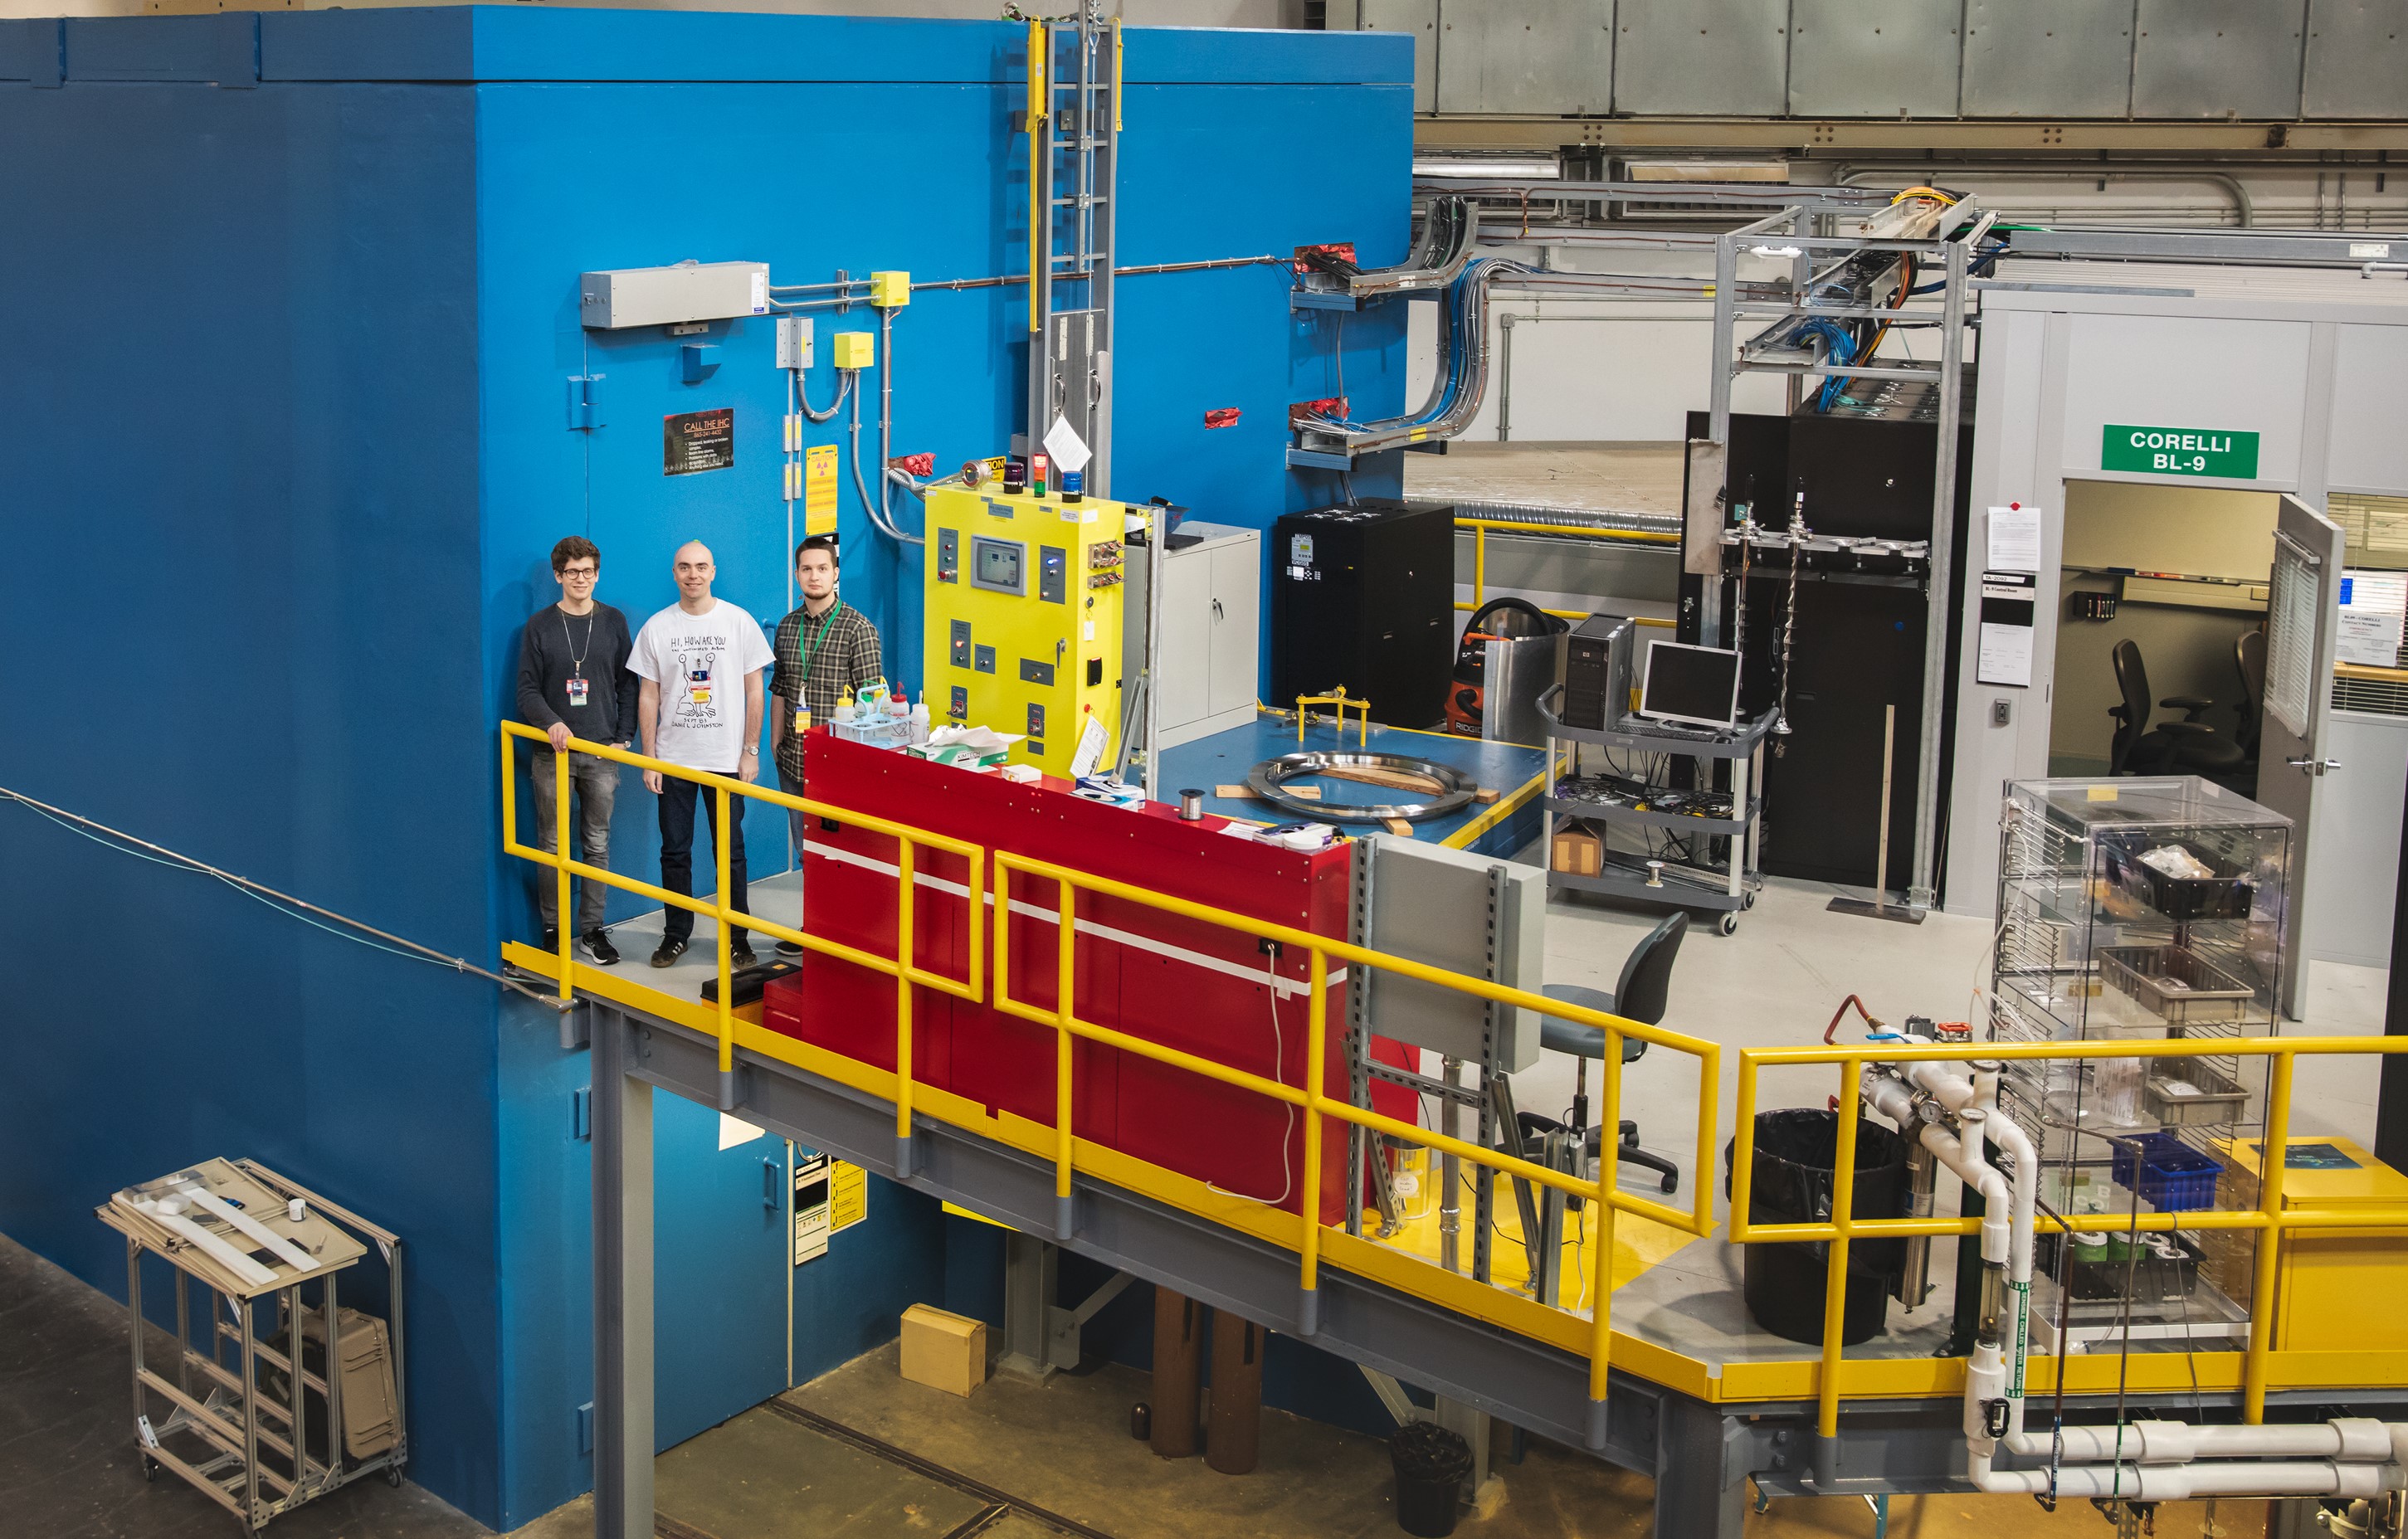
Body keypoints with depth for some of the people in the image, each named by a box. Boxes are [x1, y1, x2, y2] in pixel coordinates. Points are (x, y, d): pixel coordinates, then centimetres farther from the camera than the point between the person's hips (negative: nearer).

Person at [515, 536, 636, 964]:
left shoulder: (612, 622, 7)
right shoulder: (540, 625, 2)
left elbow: (627, 685, 10)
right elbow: (527, 689, 0)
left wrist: (622, 737, 1)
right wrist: (552, 722, -18)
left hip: (601, 753, 1)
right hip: (553, 753, -1)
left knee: (597, 844, 5)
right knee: (552, 845, 3)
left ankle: (592, 929, 12)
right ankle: (553, 929, 11)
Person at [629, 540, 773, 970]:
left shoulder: (739, 622, -1)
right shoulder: (656, 628, 2)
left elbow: (754, 691, 2)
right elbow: (648, 697, 5)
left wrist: (751, 751, -2)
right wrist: (649, 760, 0)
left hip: (727, 758, -1)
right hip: (674, 758, 1)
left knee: (730, 851, 3)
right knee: (675, 851, 7)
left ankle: (736, 937, 13)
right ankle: (676, 934, 19)